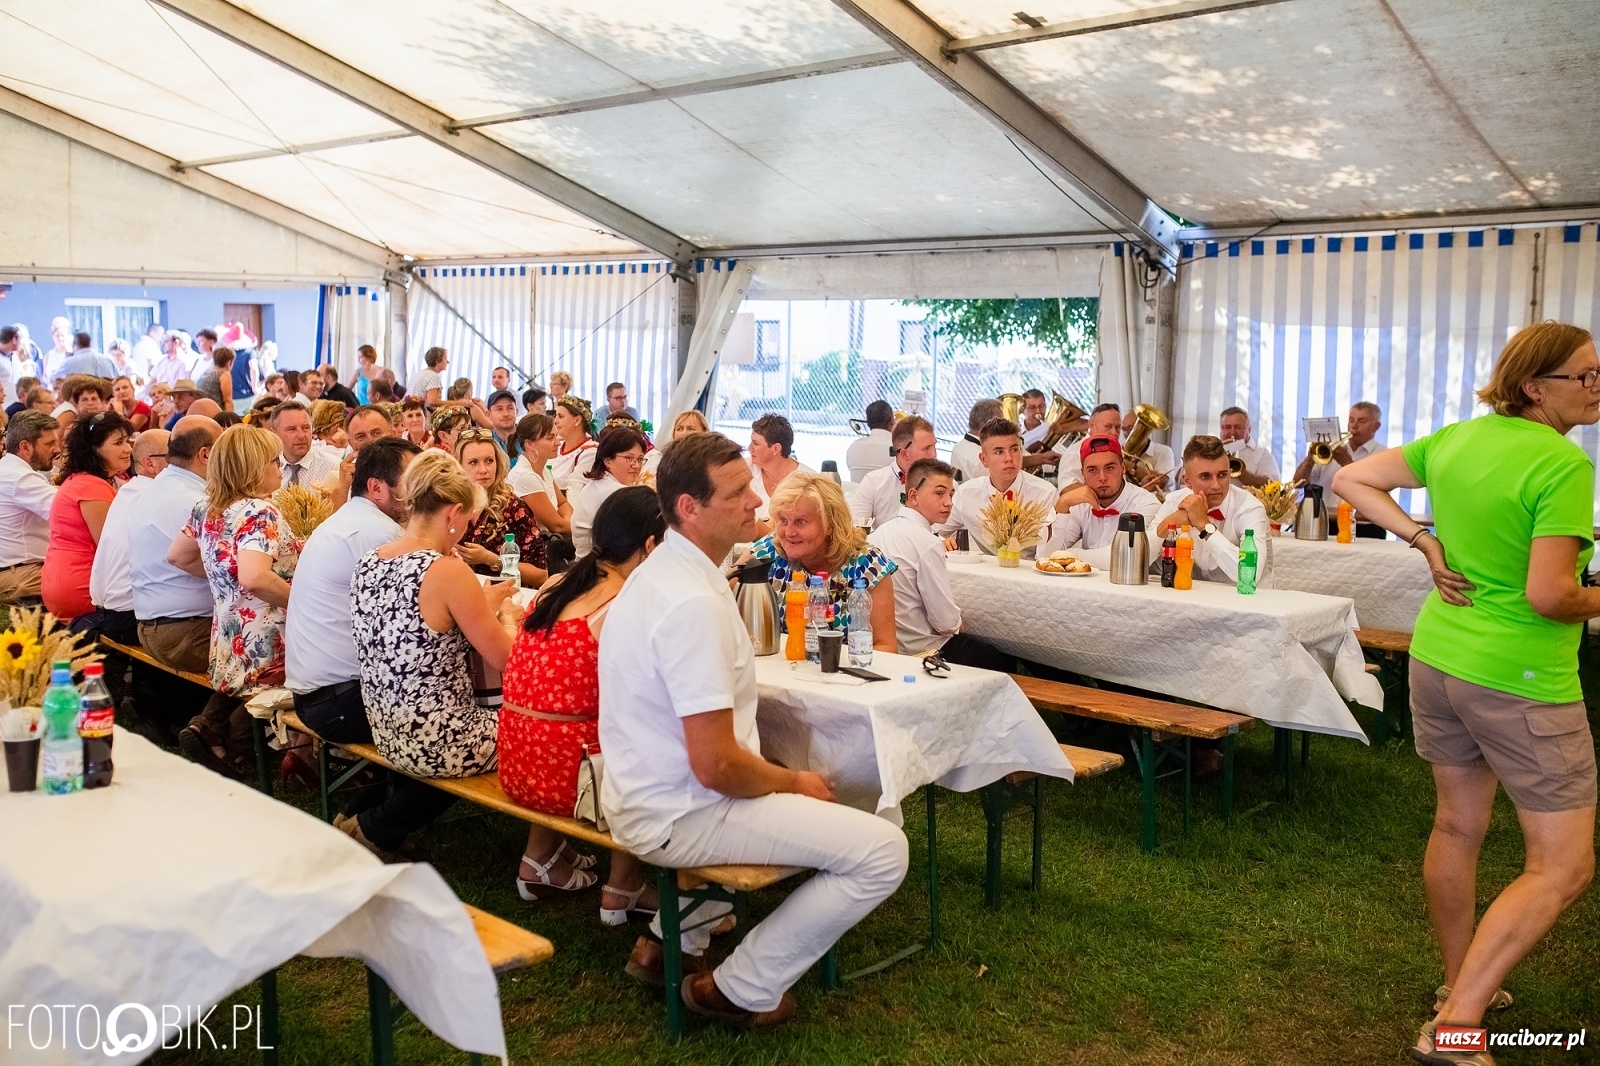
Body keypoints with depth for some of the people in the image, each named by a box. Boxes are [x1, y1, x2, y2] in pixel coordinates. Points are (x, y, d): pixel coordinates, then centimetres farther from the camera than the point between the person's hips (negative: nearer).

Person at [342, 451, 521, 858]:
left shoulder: (367, 563, 1)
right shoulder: (447, 571, -22)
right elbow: (504, 660, -15)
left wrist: (480, 605, 13)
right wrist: (502, 611, 4)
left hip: (387, 732, 8)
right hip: (438, 742, -8)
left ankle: (374, 824, 25)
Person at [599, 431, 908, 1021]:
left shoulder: (663, 570, 7)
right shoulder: (694, 603, -25)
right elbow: (716, 766, -27)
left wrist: (785, 778, 15)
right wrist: (794, 782, -8)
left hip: (649, 794, 10)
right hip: (680, 814, -10)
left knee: (790, 796, 35)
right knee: (883, 850, -11)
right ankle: (742, 990, 5)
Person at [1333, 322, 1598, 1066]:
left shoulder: (1457, 438, 3)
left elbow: (1349, 482, 7)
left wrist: (1426, 542, 2)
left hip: (1437, 658, 8)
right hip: (1519, 679, -8)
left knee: (1458, 827, 21)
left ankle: (1460, 984, 37)